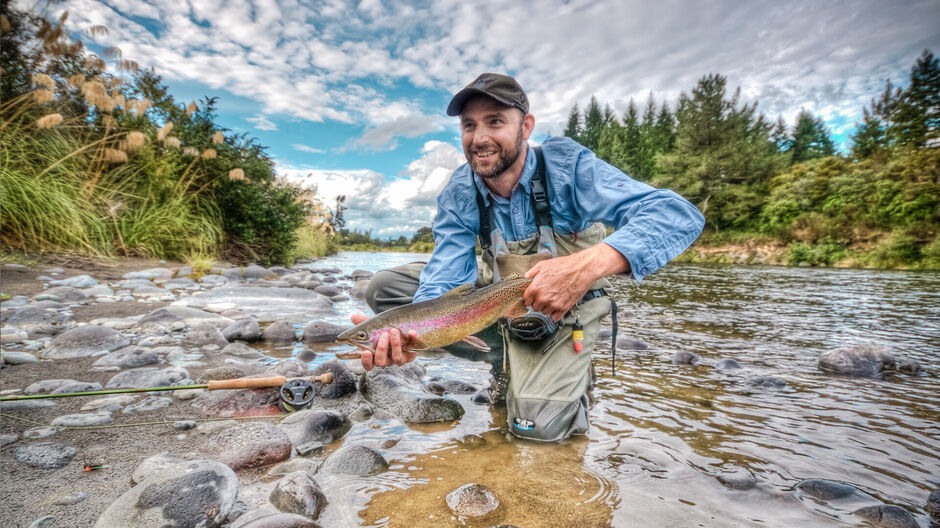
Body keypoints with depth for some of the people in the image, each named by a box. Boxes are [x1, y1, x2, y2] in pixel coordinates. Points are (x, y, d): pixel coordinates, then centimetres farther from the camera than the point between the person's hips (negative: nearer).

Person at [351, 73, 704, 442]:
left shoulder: (567, 164, -25)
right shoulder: (458, 197, -14)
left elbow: (679, 215, -35)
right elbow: (444, 281, -21)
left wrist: (588, 265, -53)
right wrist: (408, 336, -44)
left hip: (565, 309, -4)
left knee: (537, 423, -23)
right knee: (384, 286, -7)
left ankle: (576, 372, 13)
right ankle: (507, 360, 1)